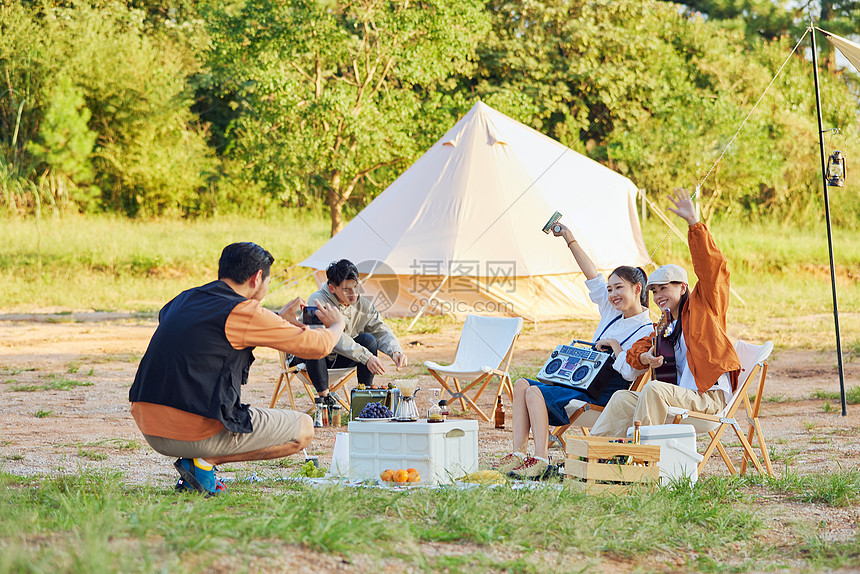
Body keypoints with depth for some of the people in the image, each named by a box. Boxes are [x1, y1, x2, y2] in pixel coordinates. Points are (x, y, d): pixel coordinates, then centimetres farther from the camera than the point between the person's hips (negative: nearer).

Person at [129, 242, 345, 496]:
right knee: (303, 430, 8)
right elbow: (317, 346, 0)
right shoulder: (244, 312, -9)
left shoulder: (183, 301, 14)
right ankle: (204, 462, -4)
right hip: (197, 434, -8)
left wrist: (280, 320, 42)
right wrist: (336, 325, 23)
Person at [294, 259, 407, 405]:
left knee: (368, 340, -19)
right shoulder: (317, 301, -26)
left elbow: (382, 331, -7)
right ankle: (324, 395, -26)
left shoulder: (363, 305, -7)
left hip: (338, 360, 5)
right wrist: (366, 357, -45)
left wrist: (395, 352, -30)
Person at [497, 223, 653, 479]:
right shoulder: (611, 312, 14)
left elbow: (630, 373, -19)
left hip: (603, 396, -9)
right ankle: (518, 454, -14)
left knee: (535, 392, -24)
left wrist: (614, 345, -10)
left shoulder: (647, 331, -10)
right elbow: (592, 276, 17)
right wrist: (570, 239, 16)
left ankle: (540, 460, -26)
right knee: (523, 384, -5)